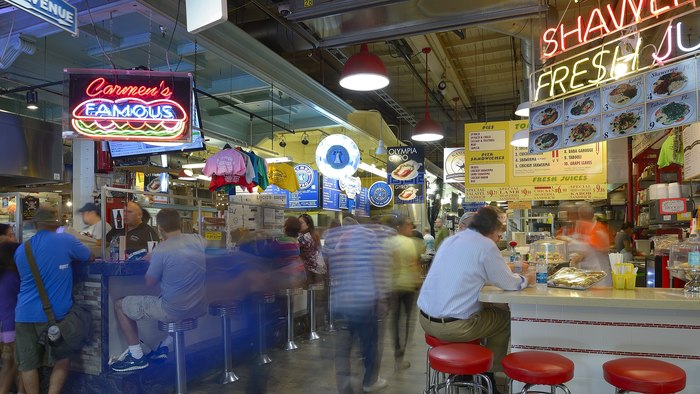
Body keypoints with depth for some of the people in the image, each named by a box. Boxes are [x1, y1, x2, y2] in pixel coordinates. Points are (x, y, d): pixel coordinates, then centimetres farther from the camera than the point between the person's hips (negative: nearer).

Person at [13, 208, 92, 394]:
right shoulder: (66, 241, -5)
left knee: (28, 364, 10)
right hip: (54, 314, -3)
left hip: (25, 314, 3)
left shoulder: (21, 250, 8)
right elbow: (90, 258, 10)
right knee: (62, 359, 11)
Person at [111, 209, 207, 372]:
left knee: (120, 305, 13)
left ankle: (137, 357, 17)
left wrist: (152, 262, 11)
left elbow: (150, 283, -5)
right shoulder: (200, 240, 0)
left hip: (174, 310, -6)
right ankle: (164, 346, 37)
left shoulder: (161, 250, -17)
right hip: (199, 308, 6)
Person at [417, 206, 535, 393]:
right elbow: (508, 283, -3)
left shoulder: (451, 239, 13)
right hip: (452, 326, -7)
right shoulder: (485, 245, -10)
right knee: (505, 317, 16)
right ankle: (488, 373, 26)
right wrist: (526, 279, 19)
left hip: (426, 319, 7)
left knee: (483, 309, 32)